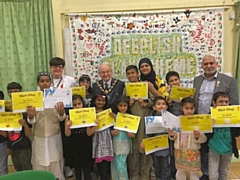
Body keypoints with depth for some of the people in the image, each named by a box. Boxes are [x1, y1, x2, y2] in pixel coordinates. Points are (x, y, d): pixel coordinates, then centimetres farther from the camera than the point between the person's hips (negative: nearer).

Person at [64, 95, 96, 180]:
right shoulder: (69, 117, -6)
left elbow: (89, 133, -8)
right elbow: (67, 134, -7)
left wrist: (95, 125, -25)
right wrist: (67, 127, -27)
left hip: (86, 146, -1)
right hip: (74, 146, 1)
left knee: (87, 168, 3)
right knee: (77, 167, 17)